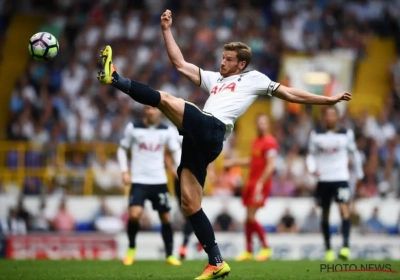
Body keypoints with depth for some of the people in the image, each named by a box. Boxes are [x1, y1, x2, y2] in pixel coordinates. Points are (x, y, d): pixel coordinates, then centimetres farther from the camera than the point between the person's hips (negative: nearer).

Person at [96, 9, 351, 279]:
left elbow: (291, 94, 20)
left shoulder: (254, 79, 17)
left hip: (212, 130, -7)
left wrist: (329, 99, 18)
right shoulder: (214, 78, 33)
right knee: (190, 204, 0)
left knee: (166, 99, -23)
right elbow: (180, 64, 32)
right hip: (199, 137, 7)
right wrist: (167, 30, 29)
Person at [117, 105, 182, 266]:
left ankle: (170, 255, 19)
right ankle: (131, 248, 6)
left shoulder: (167, 131, 2)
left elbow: (176, 150, 11)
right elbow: (122, 149, 7)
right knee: (134, 214, -19)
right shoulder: (133, 128, -3)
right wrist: (125, 171, -3)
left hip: (159, 181, 2)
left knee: (165, 217, 5)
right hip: (139, 180, -2)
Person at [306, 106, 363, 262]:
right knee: (325, 214, 10)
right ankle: (328, 248, 22)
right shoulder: (316, 135, 4)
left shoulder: (346, 134, 4)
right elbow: (311, 155, 10)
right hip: (323, 180, 2)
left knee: (344, 208, -19)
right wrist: (312, 168, -9)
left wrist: (359, 174, 18)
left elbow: (354, 153, 15)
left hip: (341, 178, -2)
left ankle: (345, 246, -26)